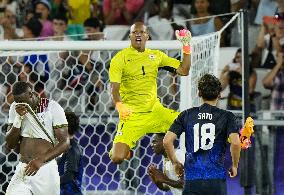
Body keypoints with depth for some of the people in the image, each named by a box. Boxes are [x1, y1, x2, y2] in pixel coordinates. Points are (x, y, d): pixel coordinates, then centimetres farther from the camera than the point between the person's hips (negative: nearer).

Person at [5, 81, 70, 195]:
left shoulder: (53, 108, -5)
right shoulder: (16, 109, 7)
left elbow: (65, 143, -9)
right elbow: (10, 145, 7)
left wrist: (40, 160, -23)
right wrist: (18, 118, -8)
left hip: (46, 169, -3)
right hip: (22, 169, 3)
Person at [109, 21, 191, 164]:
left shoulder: (156, 56, 10)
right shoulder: (120, 58, -3)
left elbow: (183, 70, 10)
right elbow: (114, 88, -11)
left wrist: (186, 47, 2)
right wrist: (119, 105, -30)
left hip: (155, 111, 4)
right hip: (131, 115, -4)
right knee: (117, 158, -19)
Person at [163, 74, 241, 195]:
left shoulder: (187, 115, 8)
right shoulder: (226, 117, 3)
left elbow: (167, 141, 2)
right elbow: (235, 143, -12)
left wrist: (175, 163, 16)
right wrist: (234, 166, 4)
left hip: (192, 180, 1)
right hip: (216, 179, -1)